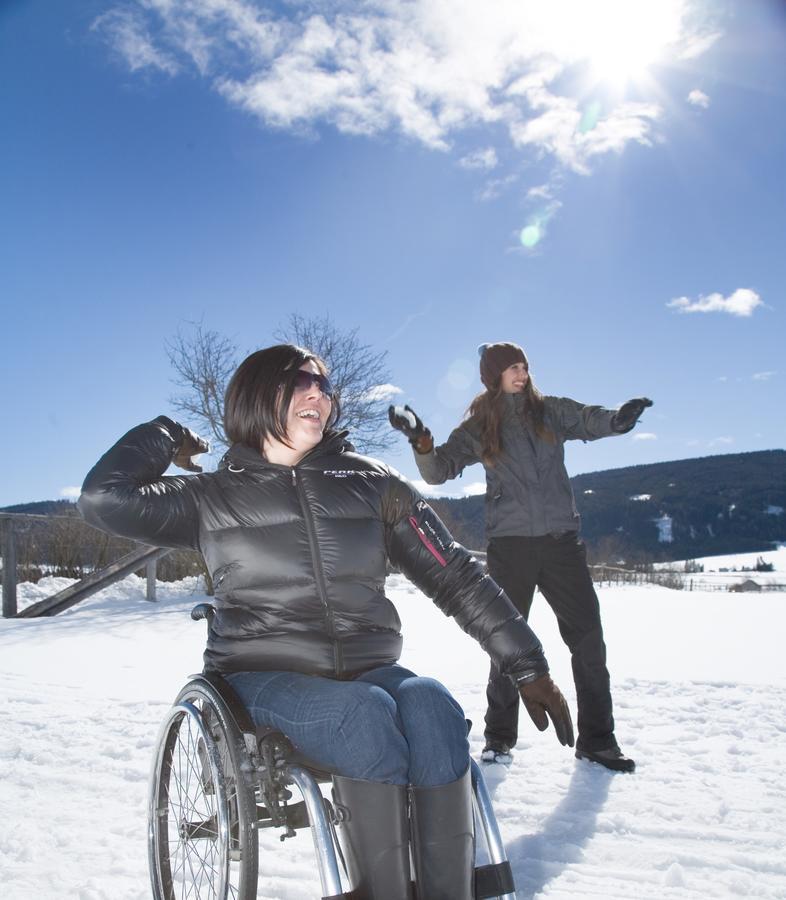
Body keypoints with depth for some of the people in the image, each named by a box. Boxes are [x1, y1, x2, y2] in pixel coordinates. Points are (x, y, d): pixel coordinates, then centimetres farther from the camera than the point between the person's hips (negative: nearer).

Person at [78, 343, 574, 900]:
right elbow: (104, 499, -6)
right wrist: (165, 436, 8)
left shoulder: (371, 483, 8)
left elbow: (456, 576, 6)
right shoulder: (214, 497, 6)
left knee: (431, 706, -30)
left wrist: (527, 666, 1)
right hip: (264, 681, -2)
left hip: (369, 671, 2)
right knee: (366, 712, -33)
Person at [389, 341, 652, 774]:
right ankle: (499, 736, 21)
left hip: (561, 539, 2)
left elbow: (589, 419, -5)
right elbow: (438, 471, 0)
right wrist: (421, 441, -20)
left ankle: (596, 739, 15)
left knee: (588, 636, 2)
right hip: (509, 543, -1)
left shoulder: (551, 410, 8)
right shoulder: (478, 428, 4)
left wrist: (618, 419, -27)